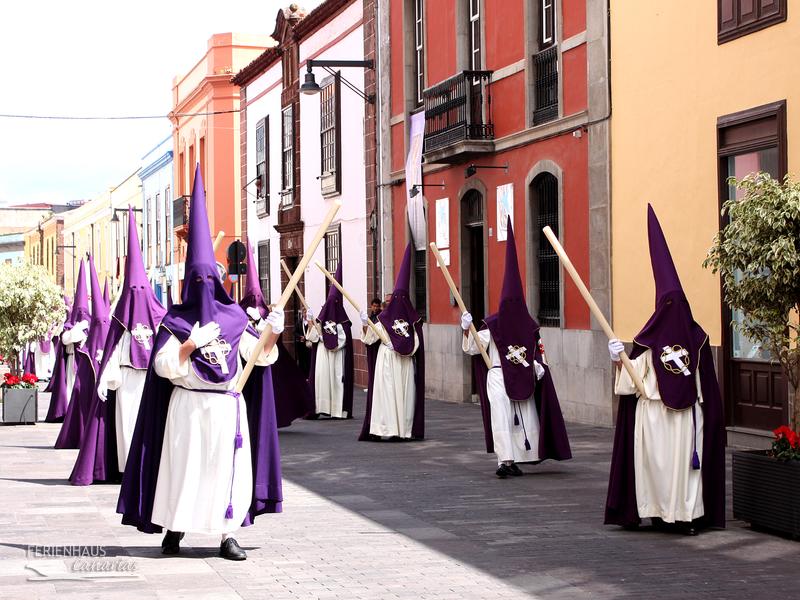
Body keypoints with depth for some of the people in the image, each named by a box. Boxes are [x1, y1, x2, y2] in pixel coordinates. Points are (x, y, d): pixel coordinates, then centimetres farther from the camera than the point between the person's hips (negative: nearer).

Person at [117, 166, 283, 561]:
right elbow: (163, 365, -8)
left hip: (228, 405, 2)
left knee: (229, 468, 0)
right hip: (189, 405, -2)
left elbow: (260, 356, 6)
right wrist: (192, 344, -19)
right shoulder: (176, 320, 1)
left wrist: (273, 334, -11)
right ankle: (173, 529, 14)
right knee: (183, 466, 0)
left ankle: (226, 535, 5)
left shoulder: (233, 318, 8)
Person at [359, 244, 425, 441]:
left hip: (386, 359, -1)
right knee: (406, 392, 3)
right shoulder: (412, 319, -1)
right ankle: (405, 429, 4)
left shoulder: (384, 319, -4)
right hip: (406, 363, 1)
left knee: (387, 392, -1)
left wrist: (364, 324, -3)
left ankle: (387, 428, -3)